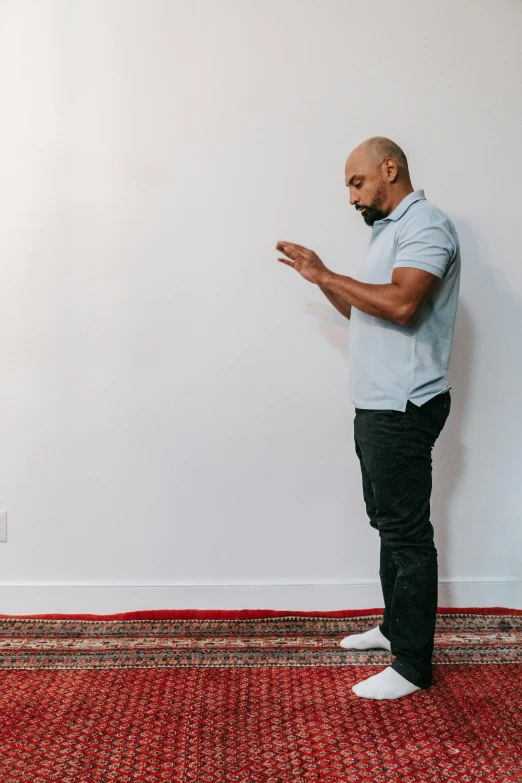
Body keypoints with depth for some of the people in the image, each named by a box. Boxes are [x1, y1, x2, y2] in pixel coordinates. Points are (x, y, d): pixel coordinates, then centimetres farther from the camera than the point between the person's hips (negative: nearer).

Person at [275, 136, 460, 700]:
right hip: (376, 405, 10)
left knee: (408, 532, -4)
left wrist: (327, 274, -19)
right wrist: (322, 281, 7)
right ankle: (396, 627, 32)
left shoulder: (425, 225, -12)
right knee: (388, 522, 18)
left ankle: (412, 665, 6)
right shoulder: (389, 230, 20)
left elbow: (401, 304, -27)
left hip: (404, 409, -10)